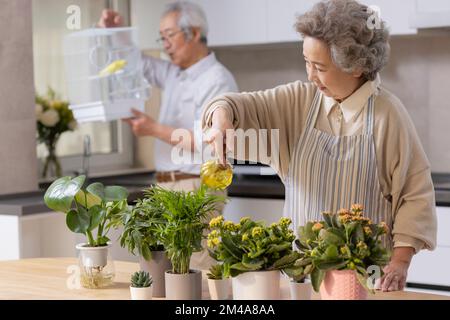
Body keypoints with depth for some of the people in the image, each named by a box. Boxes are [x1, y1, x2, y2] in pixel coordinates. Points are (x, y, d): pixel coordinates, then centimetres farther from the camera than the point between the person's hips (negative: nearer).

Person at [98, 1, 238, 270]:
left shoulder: (218, 81, -12)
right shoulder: (173, 74, 14)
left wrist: (155, 130, -18)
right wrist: (115, 32, 5)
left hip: (197, 188, -8)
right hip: (169, 187, 9)